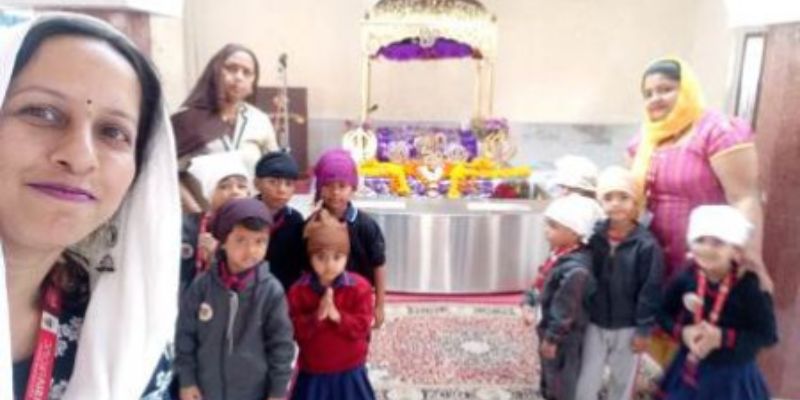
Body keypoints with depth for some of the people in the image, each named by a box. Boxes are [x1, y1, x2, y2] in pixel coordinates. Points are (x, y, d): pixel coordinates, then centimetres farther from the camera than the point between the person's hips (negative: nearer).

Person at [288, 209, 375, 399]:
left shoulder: (359, 287, -11)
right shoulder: (299, 290, -9)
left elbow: (362, 326, -15)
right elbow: (295, 330, -12)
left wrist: (337, 316, -29)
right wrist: (317, 316, -29)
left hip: (349, 372, 0)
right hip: (313, 373, 1)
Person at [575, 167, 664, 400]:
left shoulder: (646, 244, -16)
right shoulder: (594, 236, -7)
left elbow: (651, 290, -12)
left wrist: (644, 329, -9)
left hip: (628, 327, -2)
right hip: (595, 323, 2)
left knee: (623, 381, 18)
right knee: (586, 381, 10)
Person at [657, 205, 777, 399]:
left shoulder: (749, 287, -21)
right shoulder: (686, 278, -14)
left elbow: (768, 335, -15)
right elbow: (663, 313, -1)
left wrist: (722, 337, -26)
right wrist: (682, 332, -19)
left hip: (733, 376, -2)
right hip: (690, 370, 3)